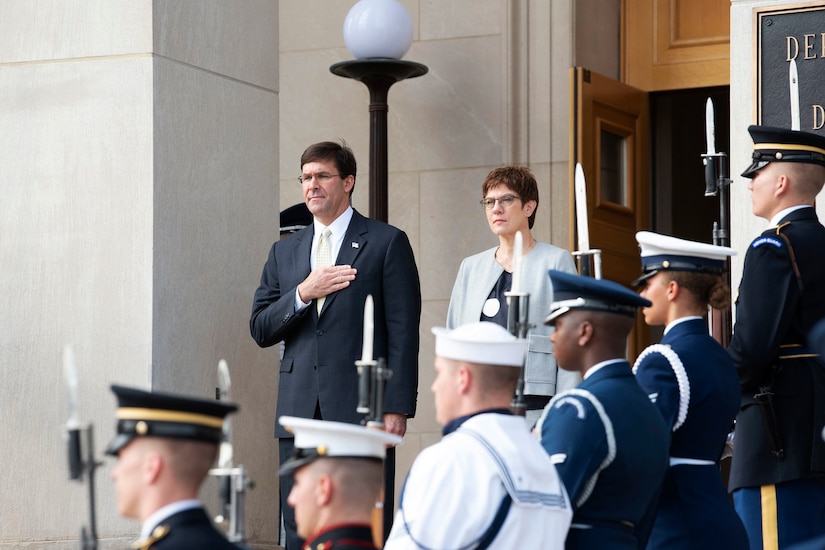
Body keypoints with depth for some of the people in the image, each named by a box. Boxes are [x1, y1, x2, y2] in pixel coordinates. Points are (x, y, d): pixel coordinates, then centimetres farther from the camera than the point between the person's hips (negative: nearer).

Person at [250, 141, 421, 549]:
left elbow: (403, 332, -2)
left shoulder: (387, 243, 3)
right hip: (299, 412, 5)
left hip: (361, 409, -5)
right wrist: (302, 294, -6)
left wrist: (397, 407, -10)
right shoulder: (285, 251, 18)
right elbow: (259, 329, 12)